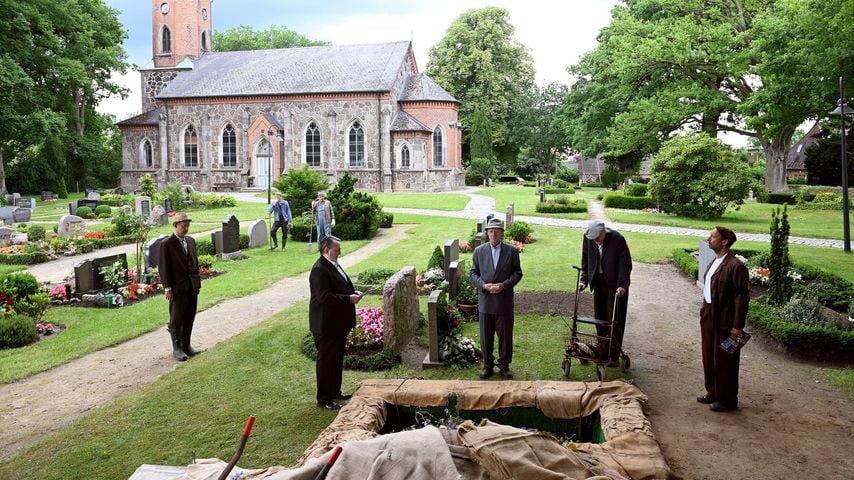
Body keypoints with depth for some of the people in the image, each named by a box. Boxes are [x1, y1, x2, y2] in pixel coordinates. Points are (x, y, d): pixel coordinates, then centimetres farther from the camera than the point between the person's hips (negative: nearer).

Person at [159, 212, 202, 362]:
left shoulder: (191, 241, 10)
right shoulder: (167, 244, -8)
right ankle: (177, 348, 13)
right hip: (178, 287, -5)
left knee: (189, 317, 10)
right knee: (176, 319, 4)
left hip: (192, 286, 6)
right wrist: (168, 288, -12)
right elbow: (163, 267, -9)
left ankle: (186, 345, 21)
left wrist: (197, 281, 10)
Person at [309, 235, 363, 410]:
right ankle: (324, 399, 10)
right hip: (326, 325, -10)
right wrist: (348, 299, -23)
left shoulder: (334, 265, 10)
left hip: (339, 323, 10)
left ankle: (335, 391, 33)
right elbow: (324, 297, -27)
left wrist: (354, 292, 3)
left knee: (337, 359, 19)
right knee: (326, 360, 0)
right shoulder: (319, 270, -21)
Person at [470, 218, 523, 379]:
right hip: (485, 301, 1)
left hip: (504, 301, -1)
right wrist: (484, 285, -14)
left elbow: (517, 273, 1)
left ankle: (504, 366, 21)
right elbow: (473, 274, 4)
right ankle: (488, 365, 23)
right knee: (486, 335, 9)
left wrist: (504, 285, -15)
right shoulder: (479, 251, 4)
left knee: (505, 335, 6)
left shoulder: (511, 251, 1)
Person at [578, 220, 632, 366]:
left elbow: (625, 264, -17)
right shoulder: (588, 238, -7)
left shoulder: (617, 240, -21)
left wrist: (622, 285, -25)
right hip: (598, 282, 5)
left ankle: (613, 355, 5)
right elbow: (586, 260, 5)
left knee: (614, 319, -2)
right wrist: (584, 279, -3)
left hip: (616, 283, -5)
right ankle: (602, 350, 22)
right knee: (599, 316, 10)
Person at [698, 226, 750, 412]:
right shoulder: (715, 262, 10)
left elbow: (742, 297, -18)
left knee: (723, 361, 4)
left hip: (724, 321, -9)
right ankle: (713, 392, 34)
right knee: (709, 357, 18)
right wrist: (704, 312, 13)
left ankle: (727, 400, 19)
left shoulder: (735, 266, -18)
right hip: (708, 316, 9)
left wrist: (738, 326, -19)